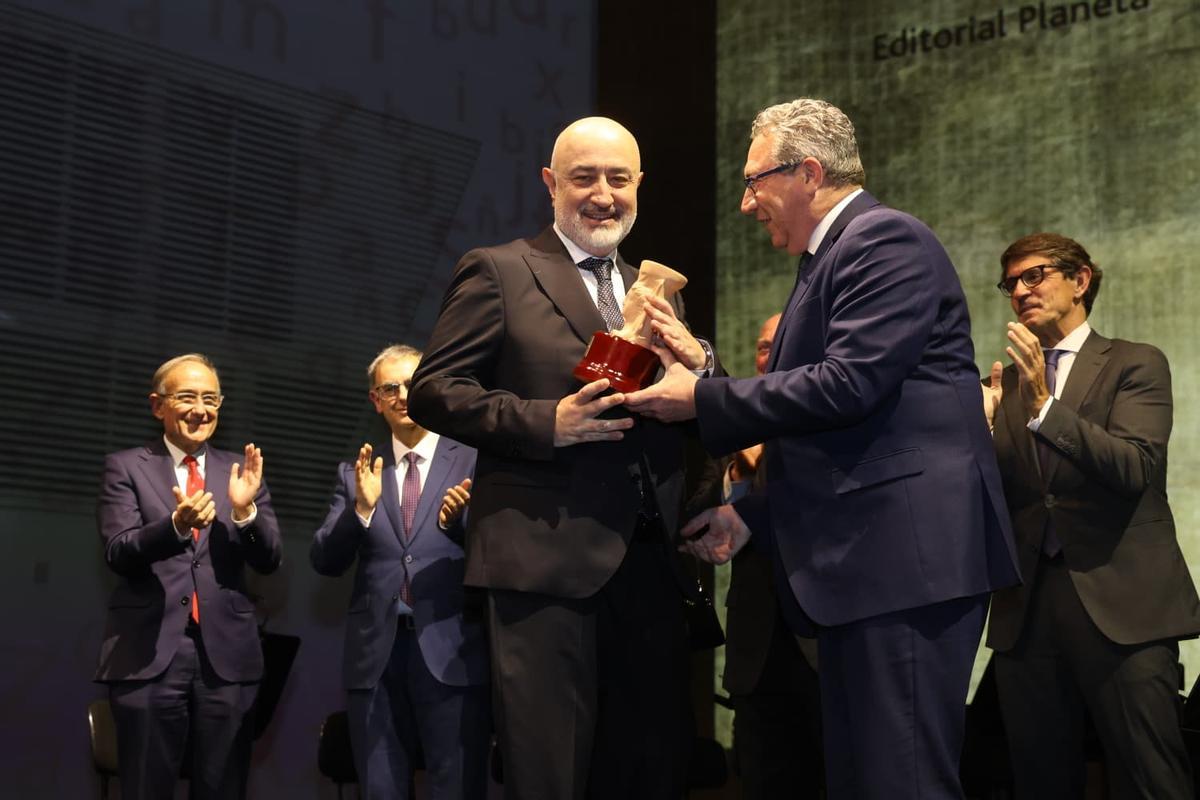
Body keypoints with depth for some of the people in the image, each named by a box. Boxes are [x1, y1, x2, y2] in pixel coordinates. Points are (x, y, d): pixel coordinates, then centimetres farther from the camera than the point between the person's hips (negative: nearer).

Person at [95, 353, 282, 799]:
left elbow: (269, 561, 6)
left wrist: (246, 509, -14)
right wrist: (176, 524, -26)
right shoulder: (126, 468, 4)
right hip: (149, 654, -2)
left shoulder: (240, 472, 12)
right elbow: (118, 554, -8)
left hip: (227, 655, 3)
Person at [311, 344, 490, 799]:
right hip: (375, 655, 3)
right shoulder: (356, 472, 13)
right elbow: (325, 562, 6)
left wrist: (459, 519, -17)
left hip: (452, 653, -3)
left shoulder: (474, 464, 5)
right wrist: (360, 507, -11)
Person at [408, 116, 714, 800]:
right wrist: (546, 422, -17)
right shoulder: (499, 273, 2)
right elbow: (432, 391, -5)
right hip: (546, 558, -5)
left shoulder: (658, 294, 19)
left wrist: (699, 365, -5)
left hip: (652, 563, 6)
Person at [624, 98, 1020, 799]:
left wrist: (702, 399, -11)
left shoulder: (887, 240, -7)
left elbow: (848, 384, -19)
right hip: (862, 563, 11)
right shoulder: (830, 259, 23)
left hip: (906, 555, -10)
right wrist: (753, 514, 19)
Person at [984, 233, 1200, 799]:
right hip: (1028, 607, 4)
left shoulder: (1136, 365, 5)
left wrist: (1046, 405, -20)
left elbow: (1135, 468, -12)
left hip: (1121, 603, -4)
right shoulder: (1006, 382, 17)